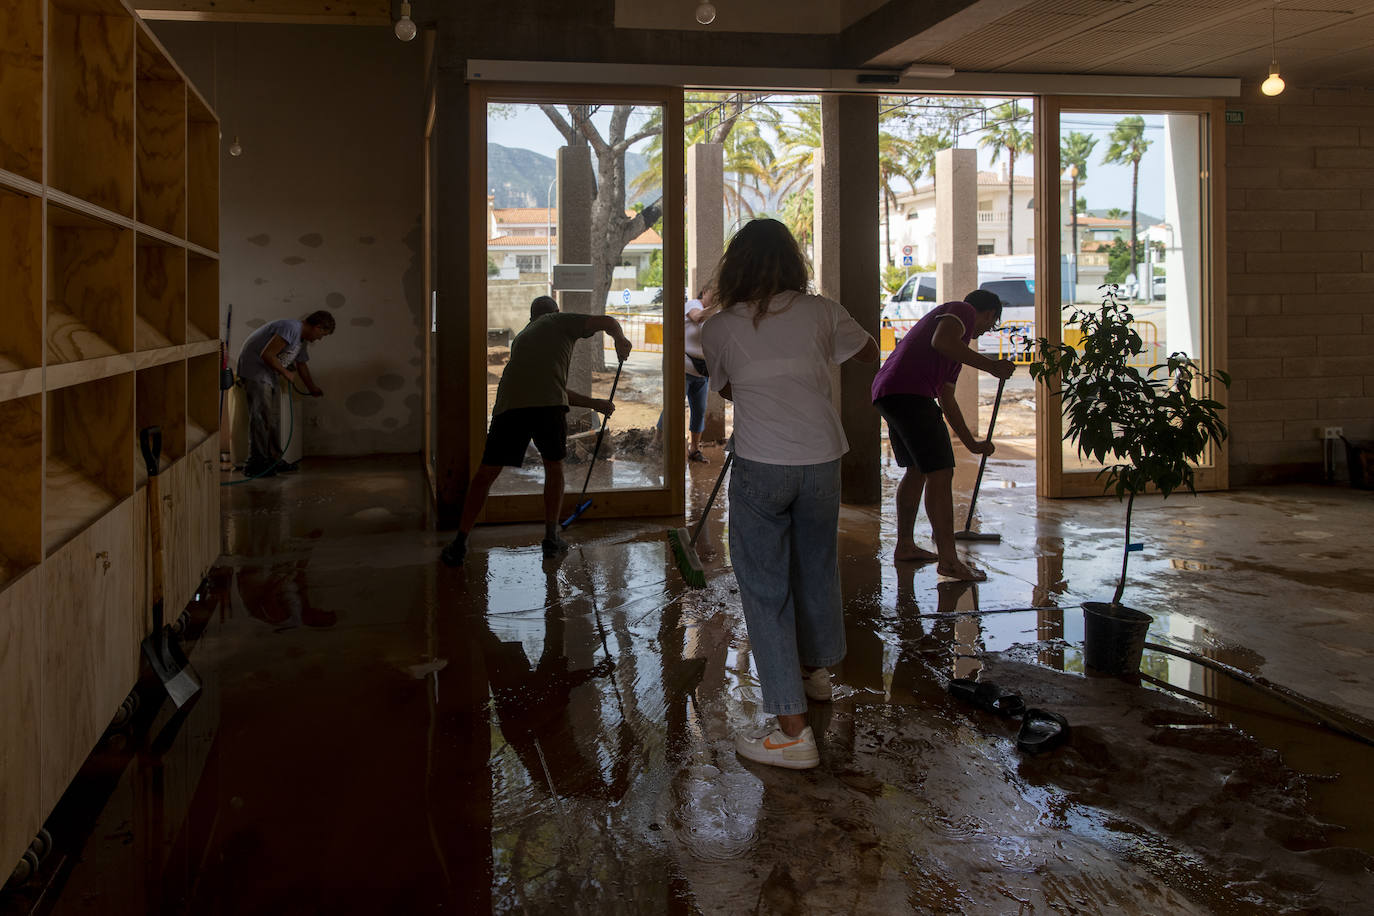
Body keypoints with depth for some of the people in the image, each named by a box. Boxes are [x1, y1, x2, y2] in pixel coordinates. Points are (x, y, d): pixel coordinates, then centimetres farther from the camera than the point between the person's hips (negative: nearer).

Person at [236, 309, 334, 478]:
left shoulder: (302, 340, 13)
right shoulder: (291, 328, -20)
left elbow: (301, 365, 30)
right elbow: (267, 354, -26)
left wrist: (312, 388, 39)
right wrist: (285, 373, -15)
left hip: (268, 375, 11)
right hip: (254, 369, -11)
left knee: (271, 418, 12)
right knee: (260, 416, -14)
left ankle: (273, 460, 19)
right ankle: (255, 464, -14)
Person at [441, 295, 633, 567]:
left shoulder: (521, 338, 36)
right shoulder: (561, 321, 21)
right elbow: (607, 321, 9)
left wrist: (594, 403, 43)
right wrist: (621, 341, 29)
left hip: (509, 406, 3)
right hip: (548, 406, -3)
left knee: (485, 474, 12)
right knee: (554, 466, 21)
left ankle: (459, 544, 10)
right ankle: (551, 537, 23)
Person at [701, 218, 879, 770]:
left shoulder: (719, 328, 0)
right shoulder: (821, 312, 4)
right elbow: (869, 351, 21)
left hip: (761, 467, -3)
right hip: (822, 459, 3)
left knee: (765, 588, 1)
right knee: (816, 567, 23)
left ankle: (793, 729, -3)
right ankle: (816, 669, 47)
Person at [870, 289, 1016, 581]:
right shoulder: (963, 311, 4)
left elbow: (946, 399, 36)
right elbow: (941, 341, -19)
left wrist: (972, 443, 40)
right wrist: (991, 365, -12)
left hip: (888, 393, 11)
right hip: (909, 393, -11)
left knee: (917, 470, 22)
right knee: (940, 473, -9)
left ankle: (905, 546, 33)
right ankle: (948, 560, -8)